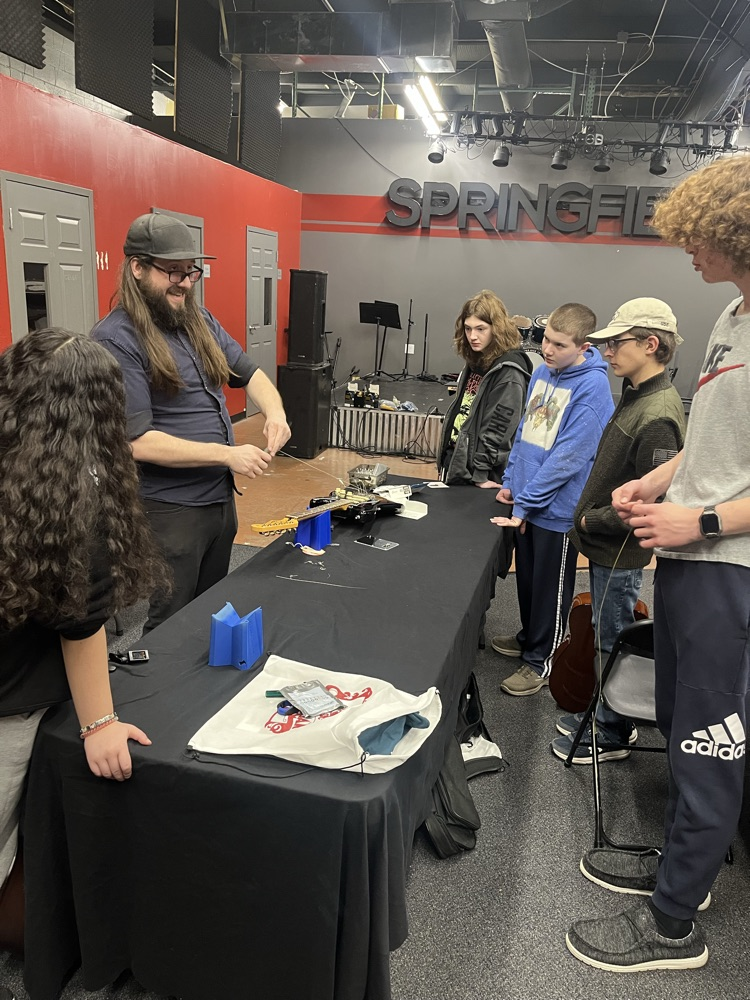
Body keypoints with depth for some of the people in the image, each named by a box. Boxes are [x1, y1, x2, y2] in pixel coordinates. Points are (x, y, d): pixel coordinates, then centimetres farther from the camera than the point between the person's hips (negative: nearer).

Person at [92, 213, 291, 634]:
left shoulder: (200, 320, 7)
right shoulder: (115, 339, -16)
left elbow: (249, 373, 14)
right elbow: (138, 441, -21)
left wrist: (275, 413, -8)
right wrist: (227, 454, -22)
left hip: (221, 496, 7)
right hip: (170, 508, -7)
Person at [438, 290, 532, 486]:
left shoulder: (508, 372, -18)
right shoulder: (476, 361, 8)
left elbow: (498, 428, -20)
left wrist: (480, 474, -18)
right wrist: (445, 459, 16)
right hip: (455, 457, 8)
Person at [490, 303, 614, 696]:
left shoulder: (592, 387, -19)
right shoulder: (542, 373, 5)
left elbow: (568, 456, -22)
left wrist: (525, 503, -19)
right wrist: (510, 482, 10)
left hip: (557, 509, -7)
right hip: (527, 501, 7)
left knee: (550, 589, 8)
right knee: (526, 578, 22)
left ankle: (540, 661, 24)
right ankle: (530, 637, 42)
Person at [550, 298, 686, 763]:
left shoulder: (659, 415, -24)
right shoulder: (635, 394, 6)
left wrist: (593, 522, -16)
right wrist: (589, 519, 9)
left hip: (621, 552, -9)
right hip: (607, 545, 9)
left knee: (612, 641, 7)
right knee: (607, 636, 21)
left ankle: (613, 735, 25)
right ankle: (605, 714, 39)